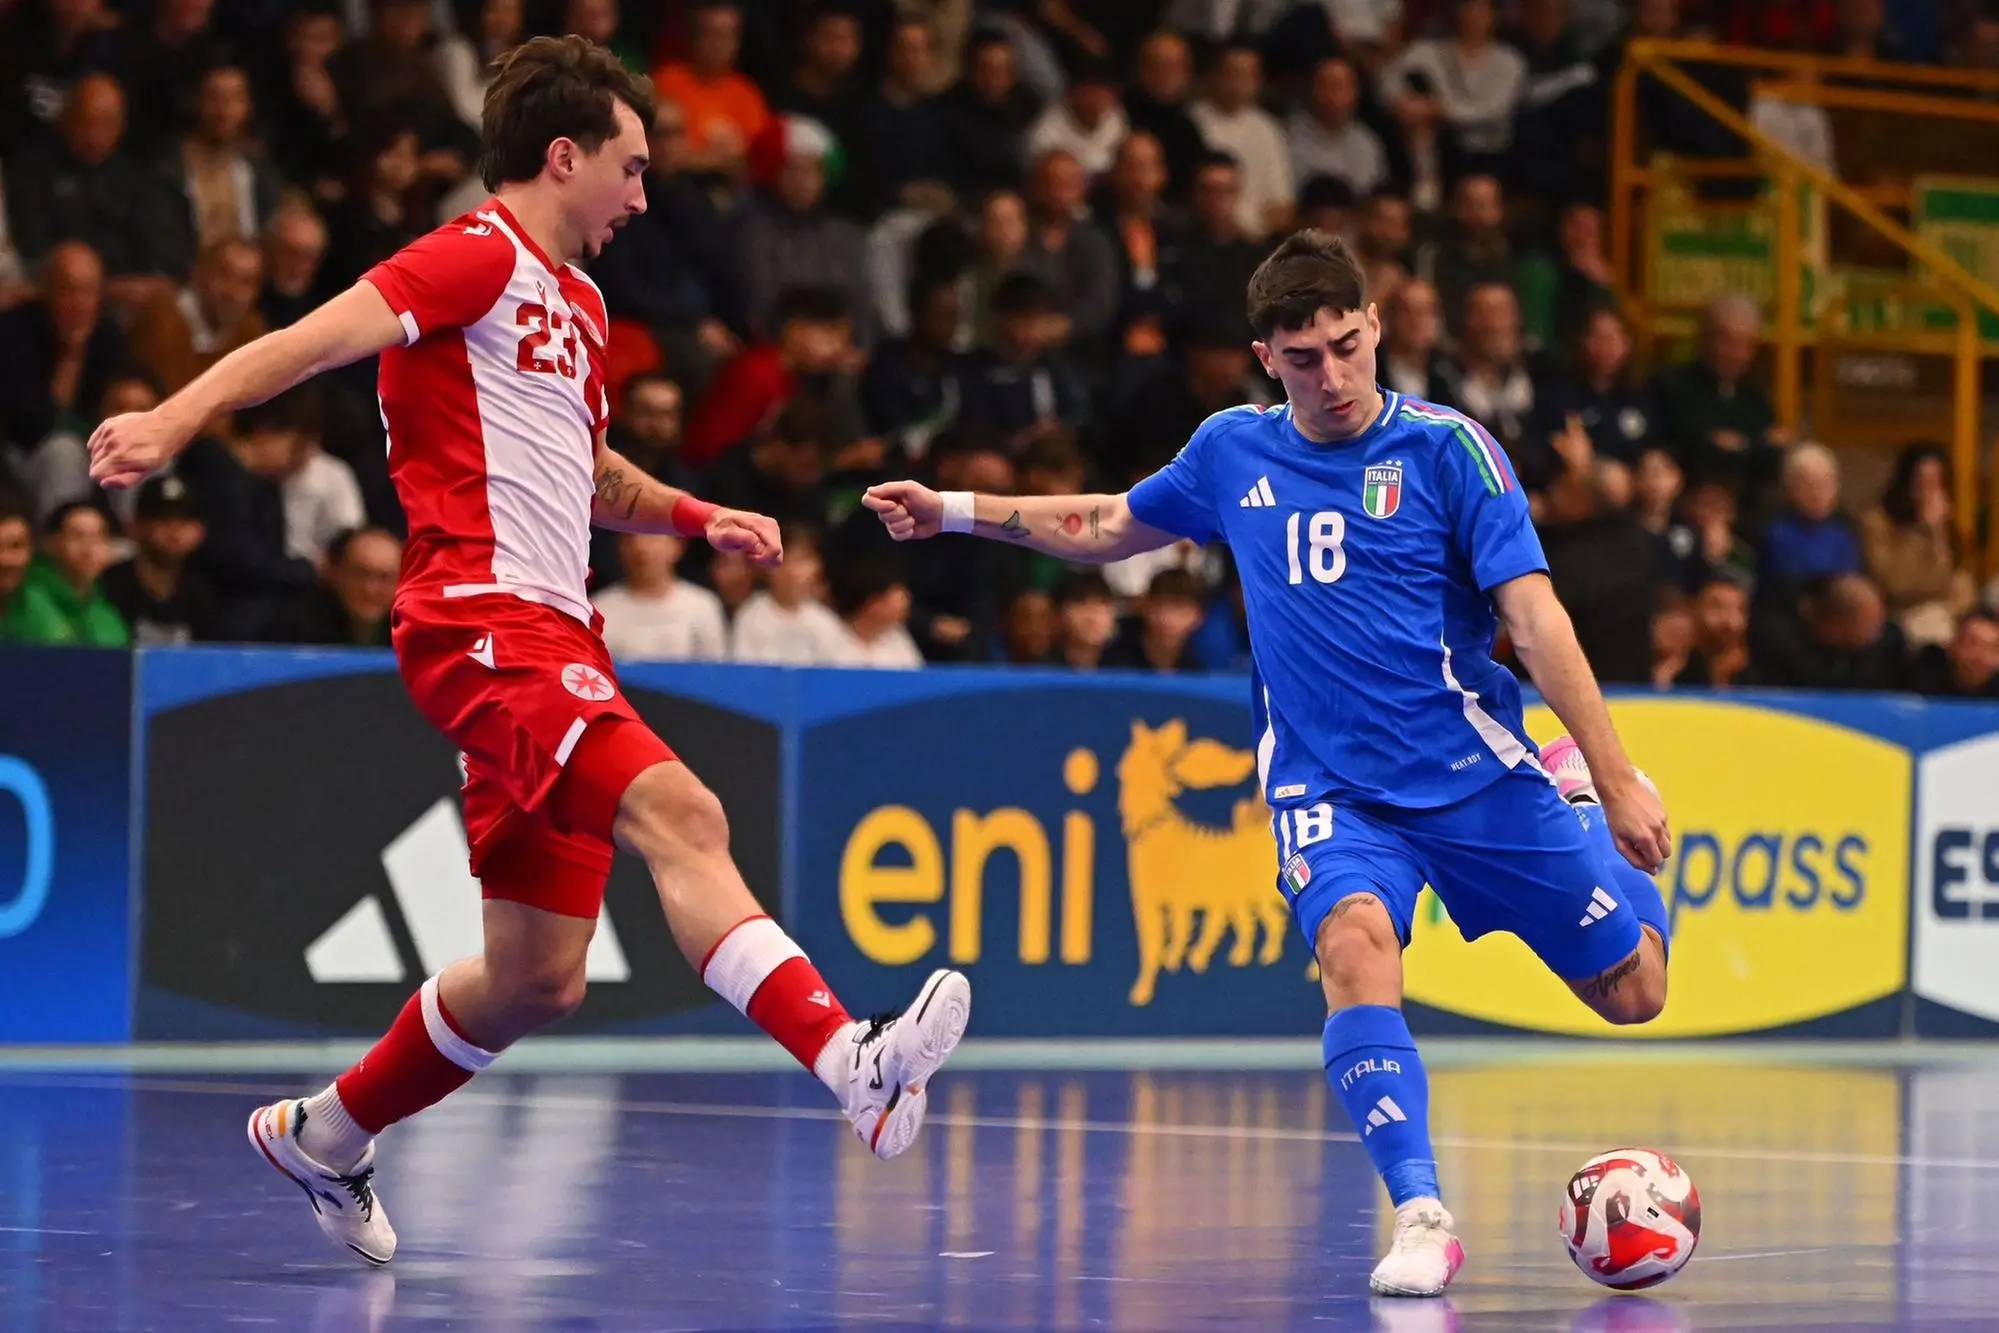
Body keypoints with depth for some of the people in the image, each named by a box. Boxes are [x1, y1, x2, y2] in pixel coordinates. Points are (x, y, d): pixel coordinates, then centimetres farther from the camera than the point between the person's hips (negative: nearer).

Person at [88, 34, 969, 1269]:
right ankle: (855, 1065, -47)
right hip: (483, 619, -10)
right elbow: (318, 338, -16)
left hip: (552, 637, 10)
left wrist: (696, 516, 25)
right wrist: (176, 419, -31)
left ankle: (324, 1135, 29)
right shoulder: (479, 256, -2)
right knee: (677, 810, -30)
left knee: (538, 981, 10)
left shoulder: (575, 302, 25)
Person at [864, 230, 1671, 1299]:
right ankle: (1420, 1216, -33)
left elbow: (1534, 617, -11)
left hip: (1472, 767, -1)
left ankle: (1577, 788, 33)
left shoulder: (1447, 447, -8)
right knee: (1354, 938, -32)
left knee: (1631, 991, 3)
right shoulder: (1231, 451, 4)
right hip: (1324, 785, 1)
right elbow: (1106, 527, 24)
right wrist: (954, 512, 17)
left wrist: (1615, 784, -17)